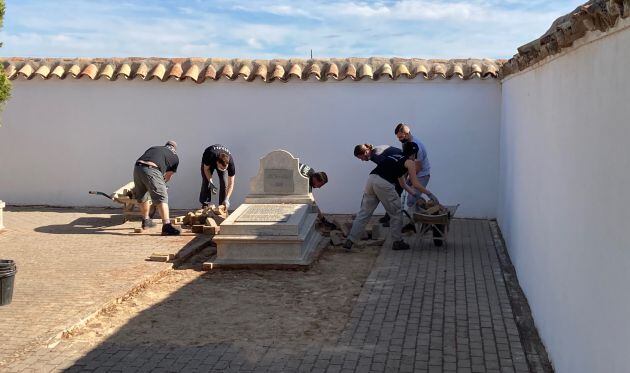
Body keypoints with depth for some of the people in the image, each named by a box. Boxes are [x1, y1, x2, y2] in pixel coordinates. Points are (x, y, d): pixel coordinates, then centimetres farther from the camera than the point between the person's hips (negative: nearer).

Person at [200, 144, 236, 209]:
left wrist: (226, 199, -44)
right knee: (206, 183, -12)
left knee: (224, 183, -15)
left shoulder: (231, 162, -40)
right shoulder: (210, 156, -45)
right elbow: (206, 169, -22)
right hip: (208, 163, 0)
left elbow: (231, 184, -35)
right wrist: (211, 183, -34)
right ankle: (204, 206, -4)